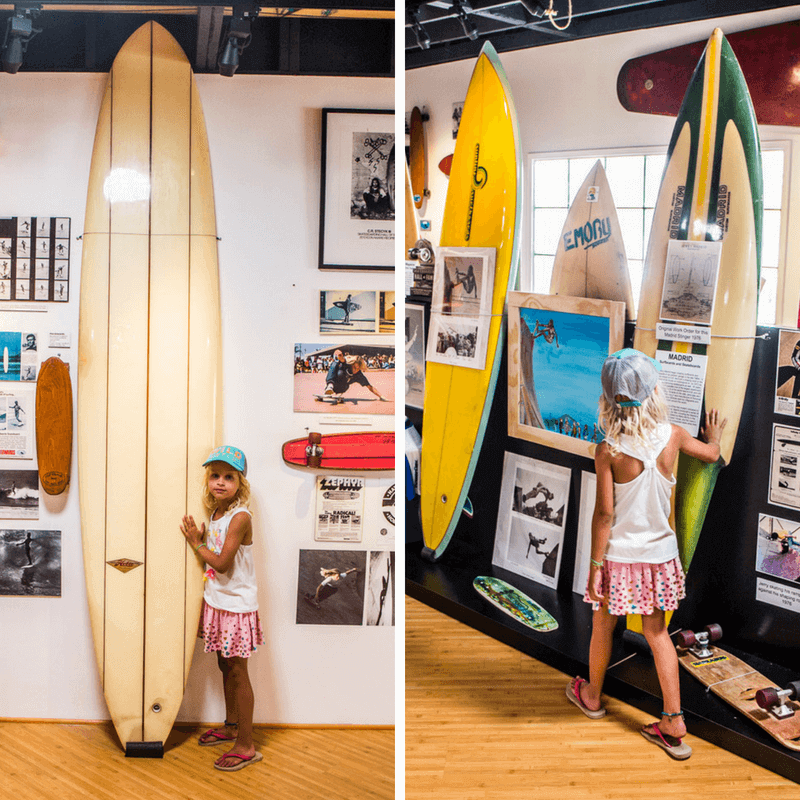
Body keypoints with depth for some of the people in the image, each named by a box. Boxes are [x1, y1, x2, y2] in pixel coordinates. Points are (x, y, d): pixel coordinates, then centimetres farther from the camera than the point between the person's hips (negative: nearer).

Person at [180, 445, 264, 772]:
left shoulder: (240, 517, -21)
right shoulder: (215, 513, 4)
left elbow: (222, 563, -23)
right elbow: (212, 555, 10)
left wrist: (196, 543, -11)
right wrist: (198, 536, -4)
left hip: (237, 605, -8)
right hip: (216, 602, 8)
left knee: (238, 672, -1)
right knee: (225, 666, 20)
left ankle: (246, 746, 8)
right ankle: (231, 725, 37)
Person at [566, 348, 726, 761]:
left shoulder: (608, 450, -20)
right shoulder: (672, 436, -9)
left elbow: (604, 514, -18)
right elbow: (711, 454, 13)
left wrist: (595, 565, -9)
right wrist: (714, 435, 36)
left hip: (620, 556, -3)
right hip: (660, 553, 3)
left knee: (603, 627, 18)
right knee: (656, 632, 16)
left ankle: (591, 695, 41)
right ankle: (674, 723, 16)